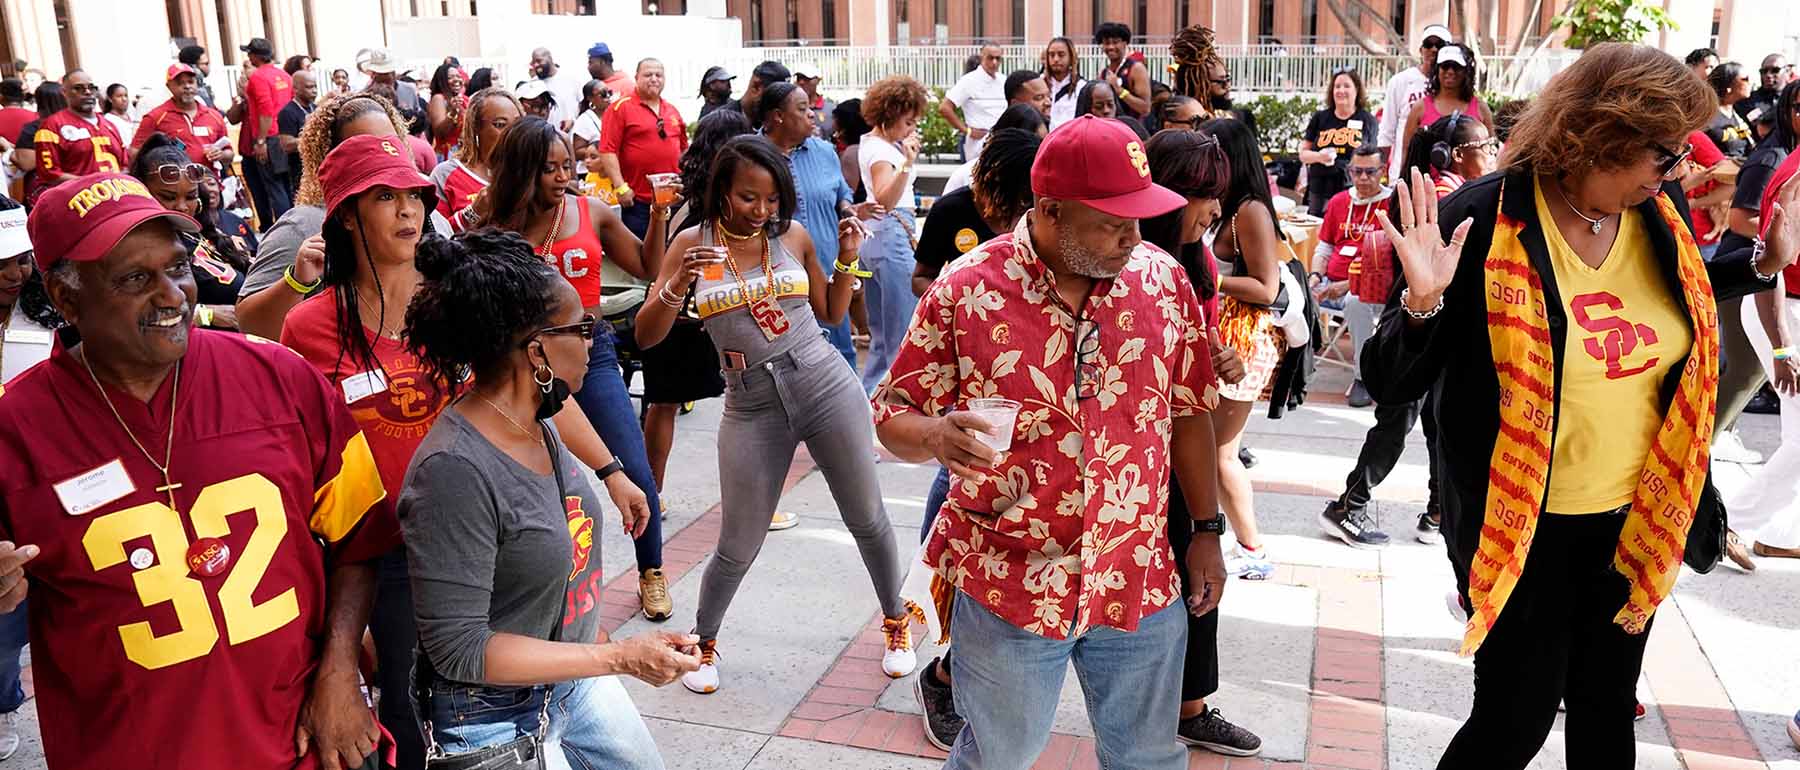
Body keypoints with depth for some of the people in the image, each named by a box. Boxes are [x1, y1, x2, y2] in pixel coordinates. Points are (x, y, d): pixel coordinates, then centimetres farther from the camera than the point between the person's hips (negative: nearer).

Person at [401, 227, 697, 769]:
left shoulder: (535, 424, -5)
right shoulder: (455, 470, -30)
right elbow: (458, 649, -27)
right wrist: (620, 658, -26)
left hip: (574, 680, 8)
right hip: (498, 726, -8)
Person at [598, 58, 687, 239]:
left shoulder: (672, 110, 13)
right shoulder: (621, 108, -4)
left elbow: (683, 148, 21)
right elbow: (607, 151, -11)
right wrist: (620, 187, -16)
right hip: (636, 200, -5)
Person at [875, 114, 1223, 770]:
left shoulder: (1162, 279, -3)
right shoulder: (965, 290, -12)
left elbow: (1187, 412, 7)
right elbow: (893, 415, -5)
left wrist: (1207, 531, 8)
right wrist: (936, 435, -27)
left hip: (1141, 583, 3)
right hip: (1009, 587, -2)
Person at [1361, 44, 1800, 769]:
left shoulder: (1660, 213, -2)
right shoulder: (1482, 220, -21)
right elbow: (1390, 384, -20)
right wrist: (1422, 304, -37)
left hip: (1634, 518, 6)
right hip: (1523, 526, -6)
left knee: (1608, 705, 22)